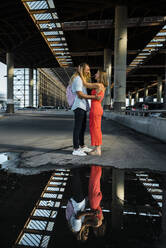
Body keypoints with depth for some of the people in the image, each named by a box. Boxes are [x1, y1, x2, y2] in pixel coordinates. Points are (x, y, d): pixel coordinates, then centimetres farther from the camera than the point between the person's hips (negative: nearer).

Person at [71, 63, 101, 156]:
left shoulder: (82, 79, 23)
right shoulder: (77, 79, -8)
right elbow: (80, 94, -17)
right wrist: (93, 97, -18)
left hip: (83, 106, 10)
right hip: (79, 106, -10)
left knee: (83, 127, 13)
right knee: (78, 127, -9)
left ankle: (82, 146, 23)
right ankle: (76, 149, -4)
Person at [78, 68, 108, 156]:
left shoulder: (98, 85, -12)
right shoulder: (102, 86, 16)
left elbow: (85, 84, -1)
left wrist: (81, 73, 8)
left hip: (95, 109, -9)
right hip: (98, 109, 9)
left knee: (95, 129, -4)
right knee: (96, 129, 12)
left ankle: (97, 150, 3)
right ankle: (97, 149, 19)